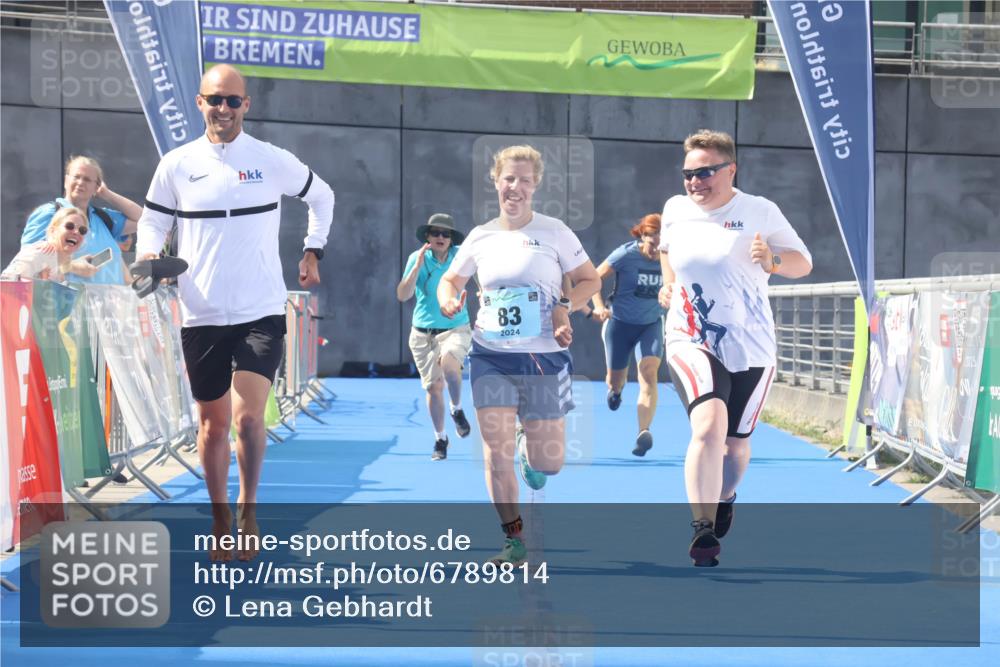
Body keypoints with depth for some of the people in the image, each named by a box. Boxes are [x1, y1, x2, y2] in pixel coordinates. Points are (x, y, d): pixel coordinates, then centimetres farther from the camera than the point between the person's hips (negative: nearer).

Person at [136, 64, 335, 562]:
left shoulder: (273, 161, 0)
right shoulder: (177, 165, 1)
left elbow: (322, 197, 17)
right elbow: (153, 219, 11)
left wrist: (312, 252, 10)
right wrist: (149, 254, -9)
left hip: (261, 313, -2)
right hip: (200, 315, 2)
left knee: (248, 417, -14)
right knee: (213, 422, 9)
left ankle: (248, 510, 7)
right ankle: (220, 519, 23)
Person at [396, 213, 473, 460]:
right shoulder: (417, 258, -5)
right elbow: (402, 295, -12)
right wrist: (417, 266, -22)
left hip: (456, 329, -1)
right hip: (423, 333, 1)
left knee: (448, 362, -33)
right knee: (433, 387, 6)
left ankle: (457, 410, -8)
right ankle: (440, 439, 25)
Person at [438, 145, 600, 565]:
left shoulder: (554, 232, -2)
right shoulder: (480, 238, 5)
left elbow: (590, 280, 3)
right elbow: (451, 280, 17)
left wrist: (564, 306, -15)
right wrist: (448, 300, -6)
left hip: (544, 357, -2)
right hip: (491, 356, 2)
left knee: (548, 463, 2)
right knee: (496, 449, -6)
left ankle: (533, 453, 40)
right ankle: (513, 538, 7)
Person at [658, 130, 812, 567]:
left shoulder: (760, 212, -6)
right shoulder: (675, 210, 2)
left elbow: (804, 264, 0)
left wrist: (771, 259, -20)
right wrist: (669, 285, 10)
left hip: (750, 349, 1)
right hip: (691, 343, -1)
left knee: (736, 443, 14)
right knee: (709, 425, -27)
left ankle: (723, 500, 47)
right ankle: (702, 531, -25)